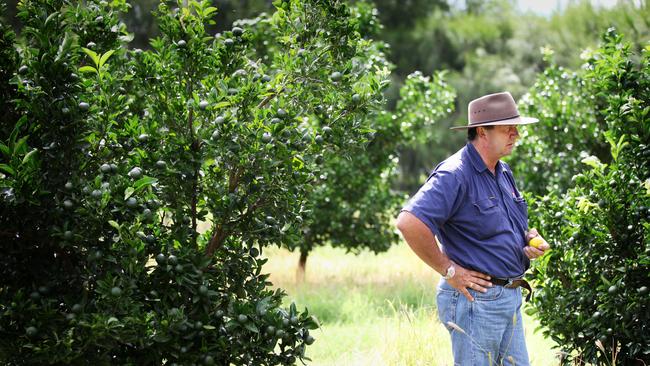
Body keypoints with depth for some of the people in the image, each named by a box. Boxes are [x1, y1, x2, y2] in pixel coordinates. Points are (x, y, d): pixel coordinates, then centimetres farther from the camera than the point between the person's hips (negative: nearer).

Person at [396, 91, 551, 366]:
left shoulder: (503, 173, 14)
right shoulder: (456, 174, -16)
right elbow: (409, 222, -28)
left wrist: (528, 240, 8)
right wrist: (449, 271, -20)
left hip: (510, 298, 9)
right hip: (475, 299, -9)